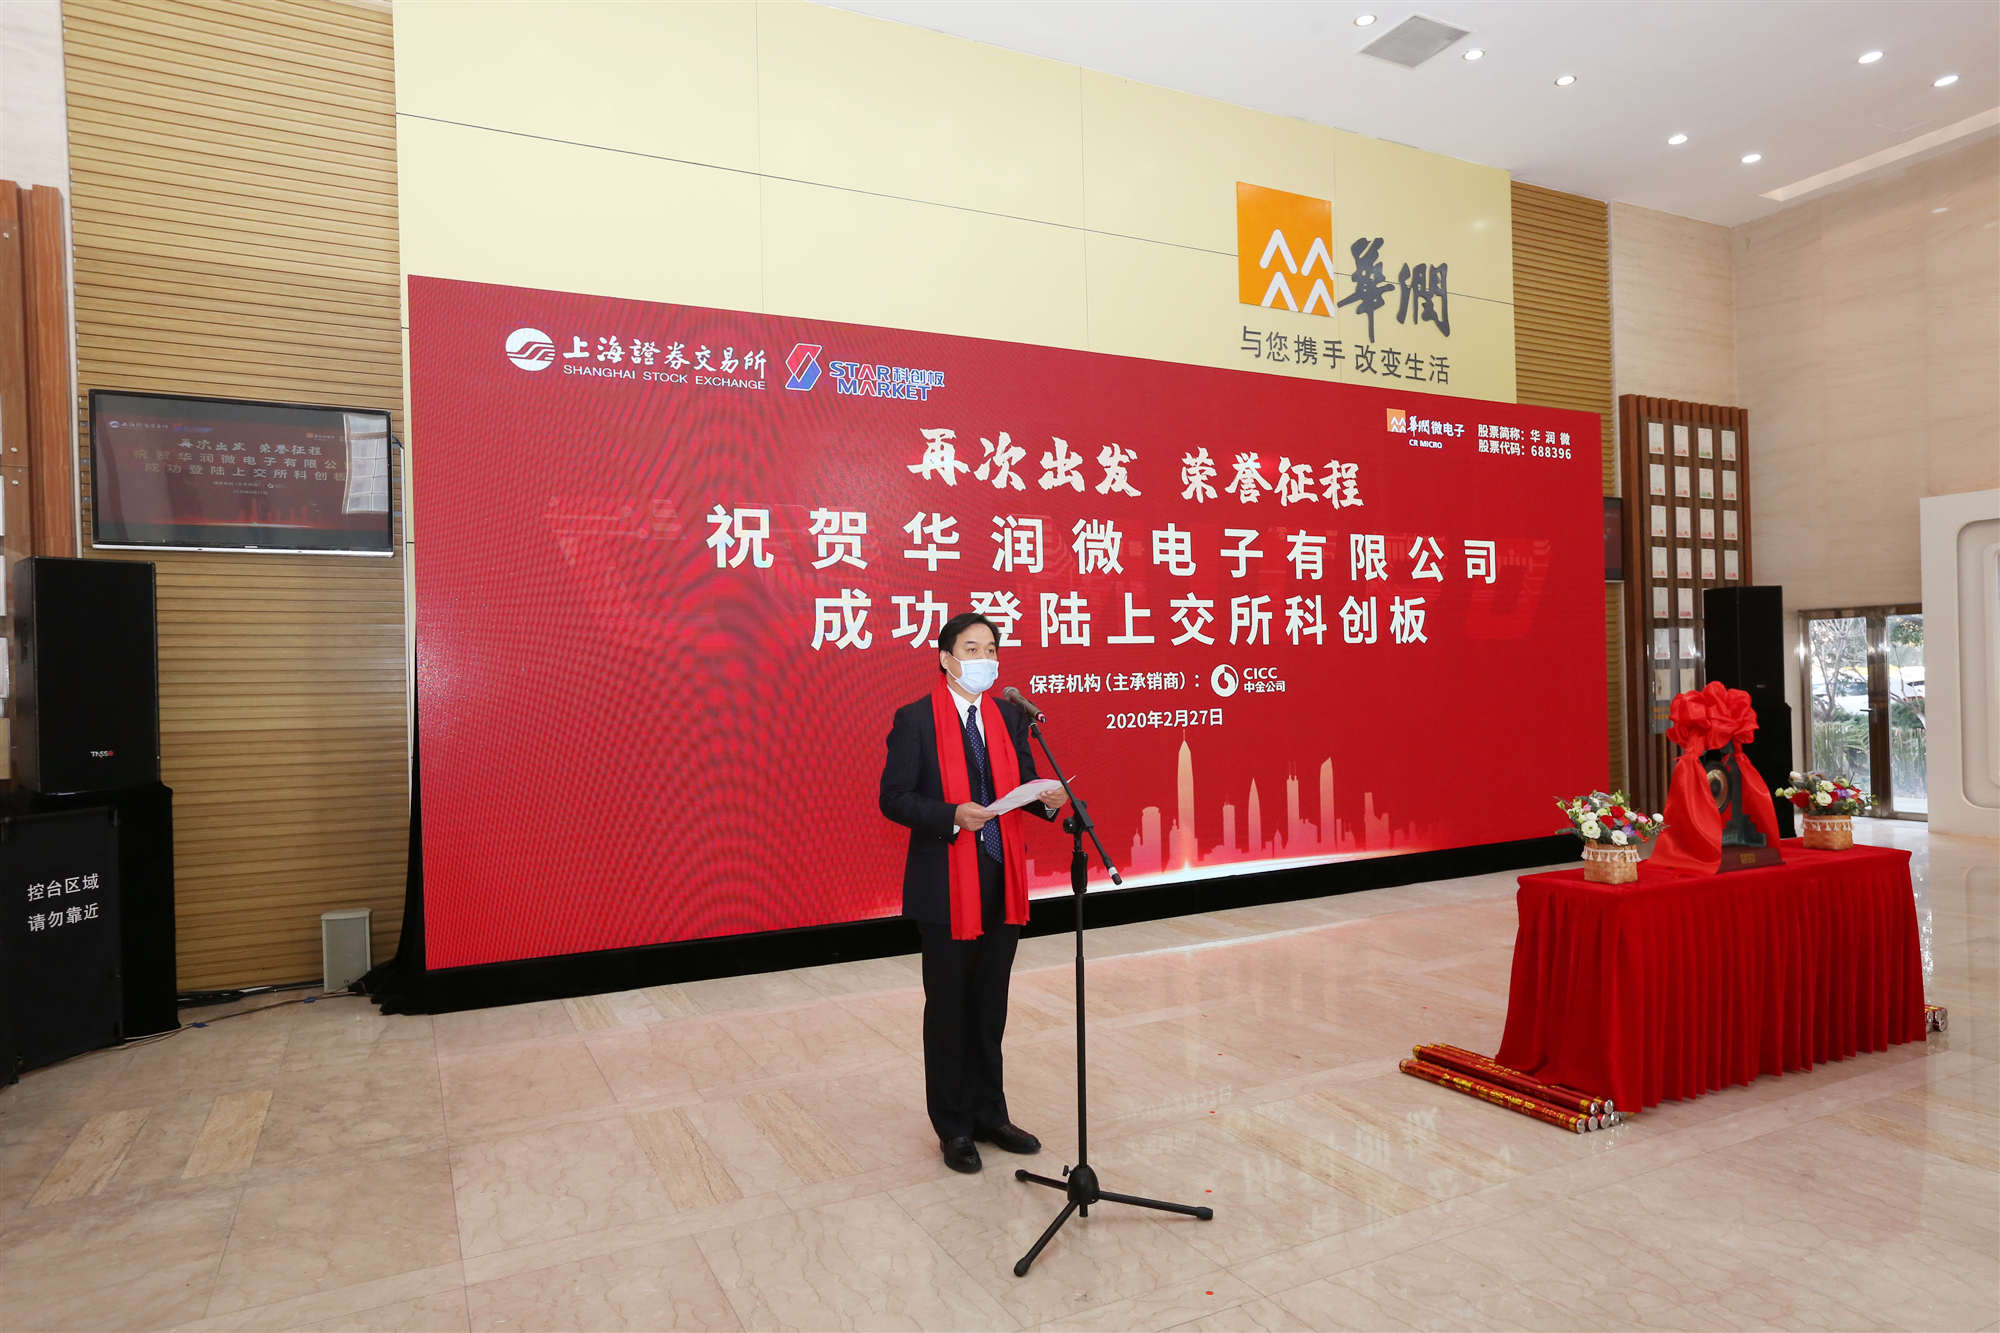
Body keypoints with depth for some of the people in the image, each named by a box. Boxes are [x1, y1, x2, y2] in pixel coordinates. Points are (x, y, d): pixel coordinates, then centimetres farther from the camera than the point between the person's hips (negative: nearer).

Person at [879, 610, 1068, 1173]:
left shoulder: (1009, 717, 7)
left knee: (991, 1005, 17)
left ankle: (989, 1114, 33)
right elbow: (894, 798, -12)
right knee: (948, 1007, 9)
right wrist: (953, 816, -26)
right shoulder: (915, 719, -9)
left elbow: (1022, 782, 11)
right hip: (946, 887, -5)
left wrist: (1046, 797, -11)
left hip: (1002, 881, 5)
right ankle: (953, 1127, 25)